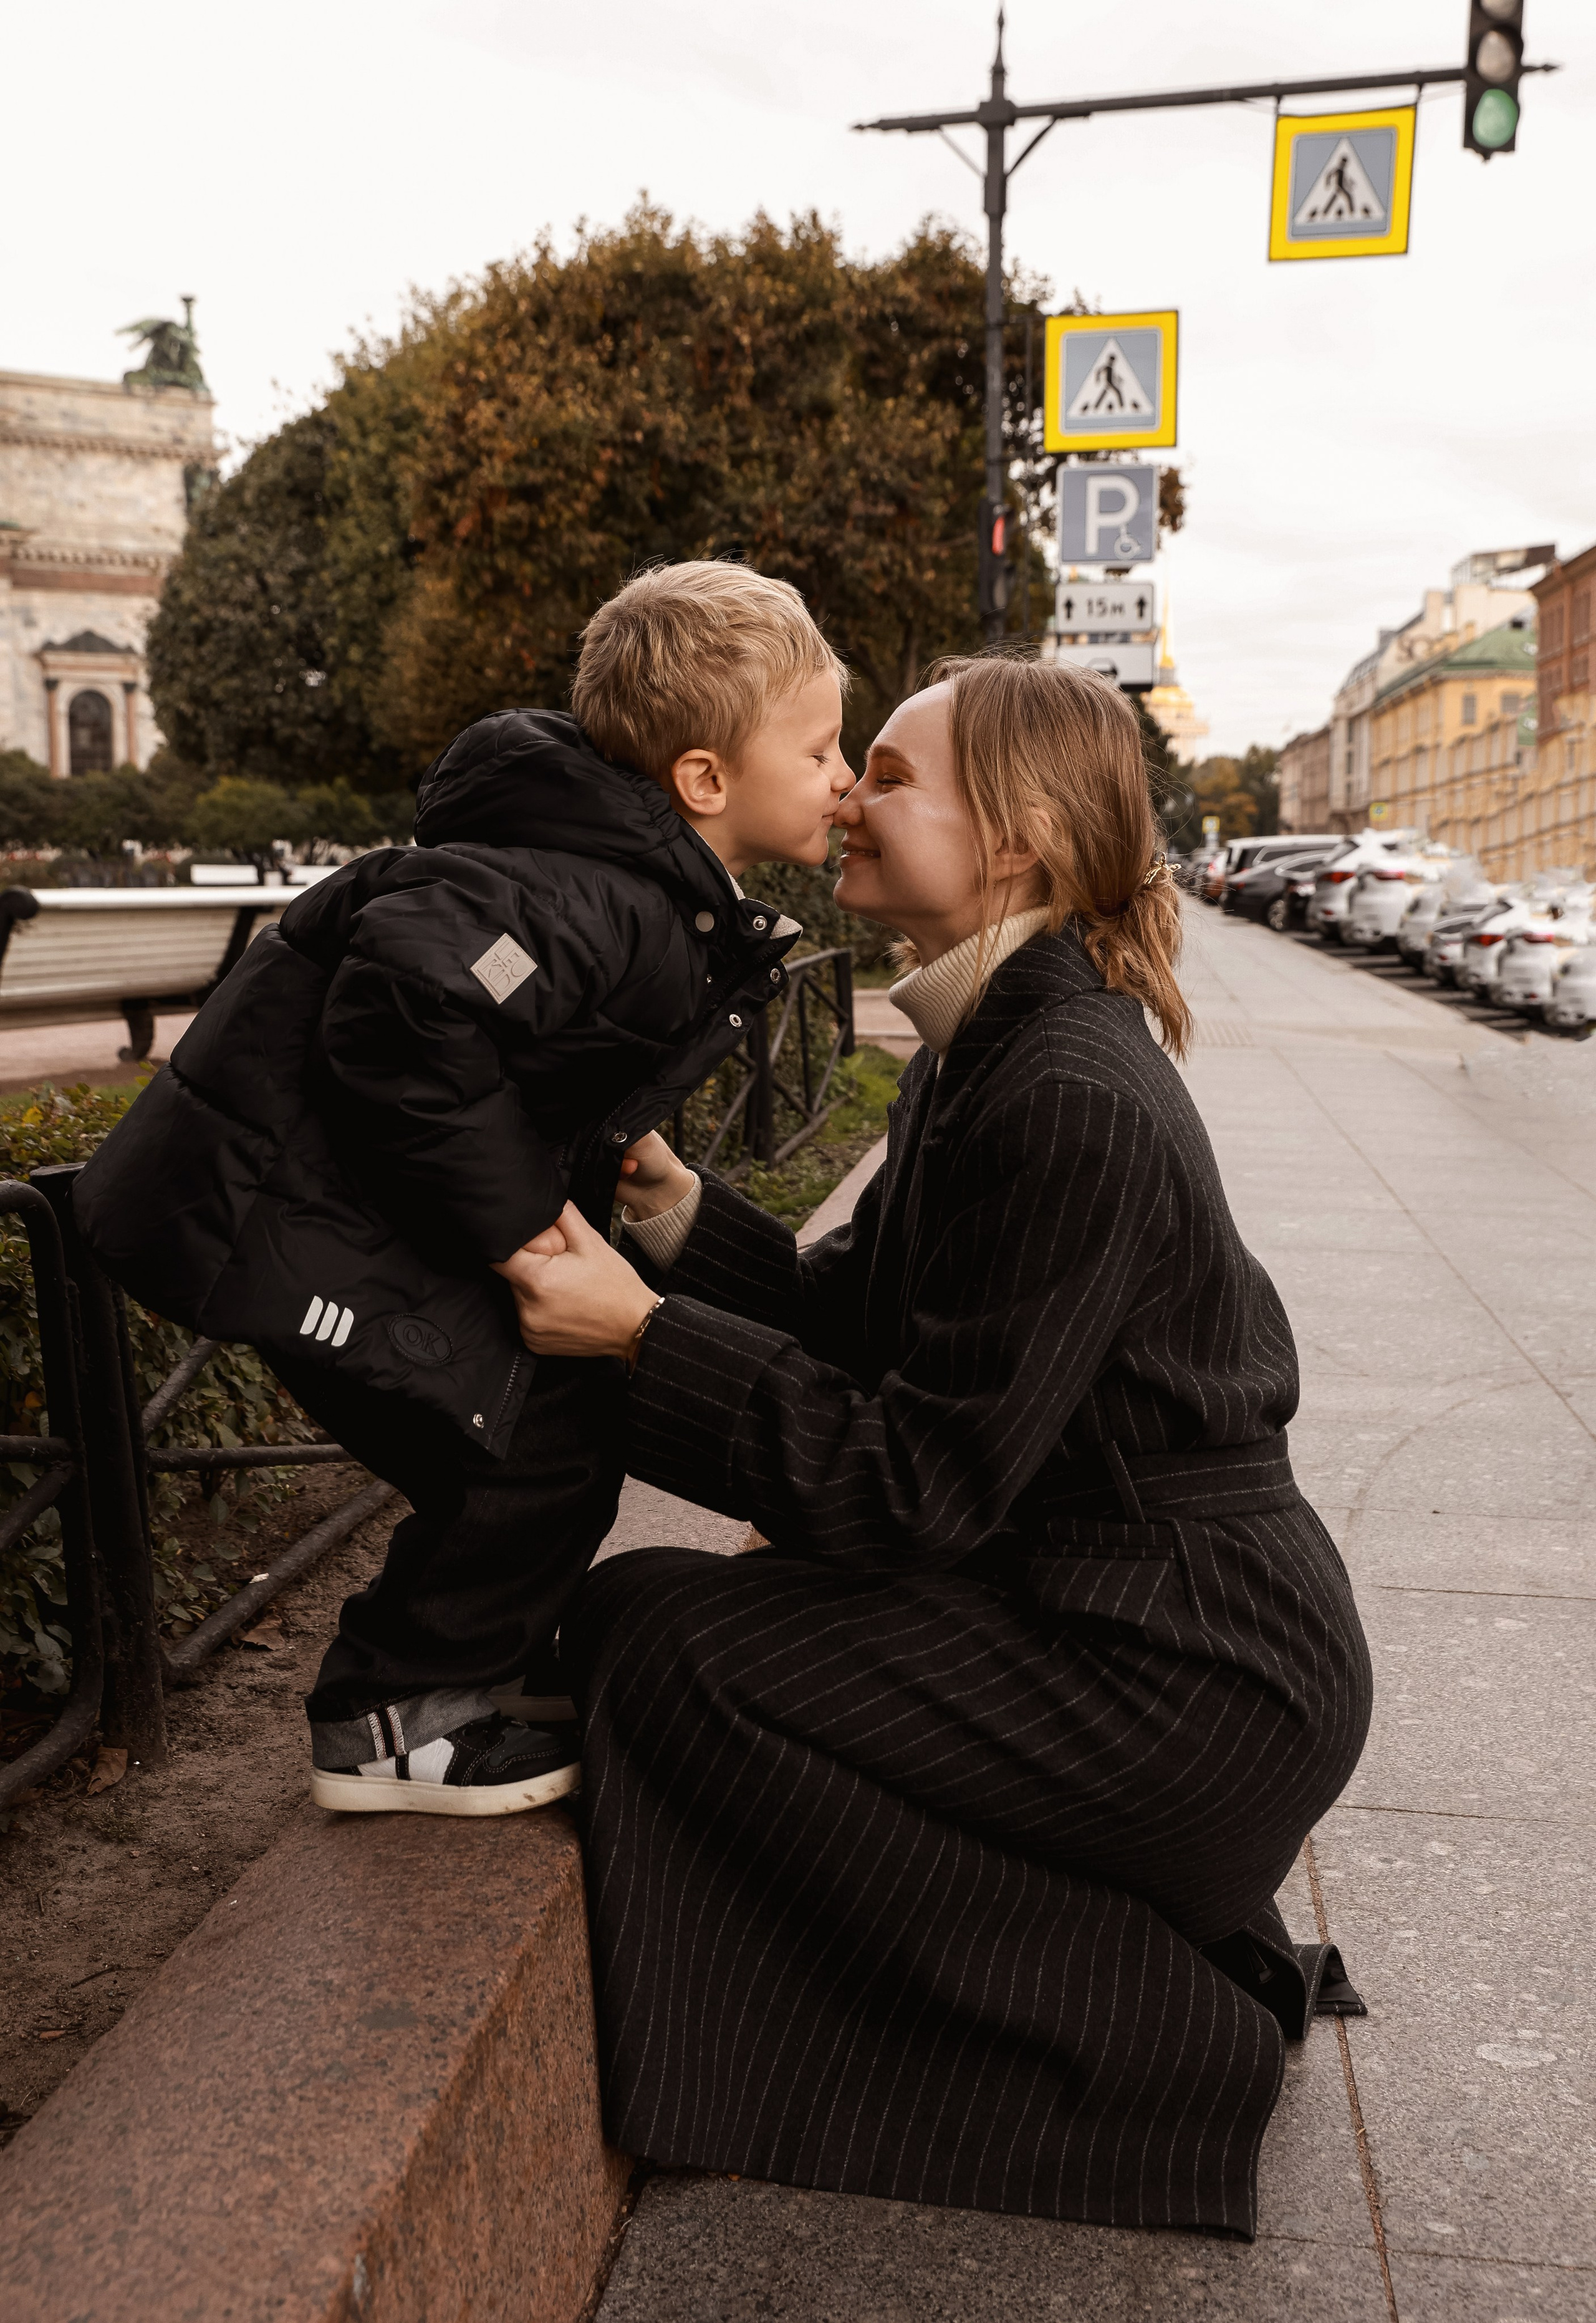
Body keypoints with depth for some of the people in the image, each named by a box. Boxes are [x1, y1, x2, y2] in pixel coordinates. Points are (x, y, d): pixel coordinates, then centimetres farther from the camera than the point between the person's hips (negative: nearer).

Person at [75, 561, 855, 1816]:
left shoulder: (660, 889, 7)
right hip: (271, 1199, -10)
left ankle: (494, 1654, 34)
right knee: (547, 1430, -7)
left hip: (344, 1180, 10)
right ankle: (389, 1721, 13)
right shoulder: (604, 900, -26)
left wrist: (604, 1165, 2)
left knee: (567, 1386, 14)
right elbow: (412, 997, -40)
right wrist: (526, 1226, -30)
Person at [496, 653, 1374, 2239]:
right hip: (1121, 1607, 10)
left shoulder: (1073, 1104, -25)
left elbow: (926, 1478, -23)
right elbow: (859, 1321, 6)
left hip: (1191, 1675, -10)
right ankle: (1174, 1952, 18)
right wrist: (672, 1205, -4)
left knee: (656, 1637, -11)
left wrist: (645, 1334, -26)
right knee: (663, 1615, 13)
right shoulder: (987, 1048, 6)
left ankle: (1178, 2029, 2)